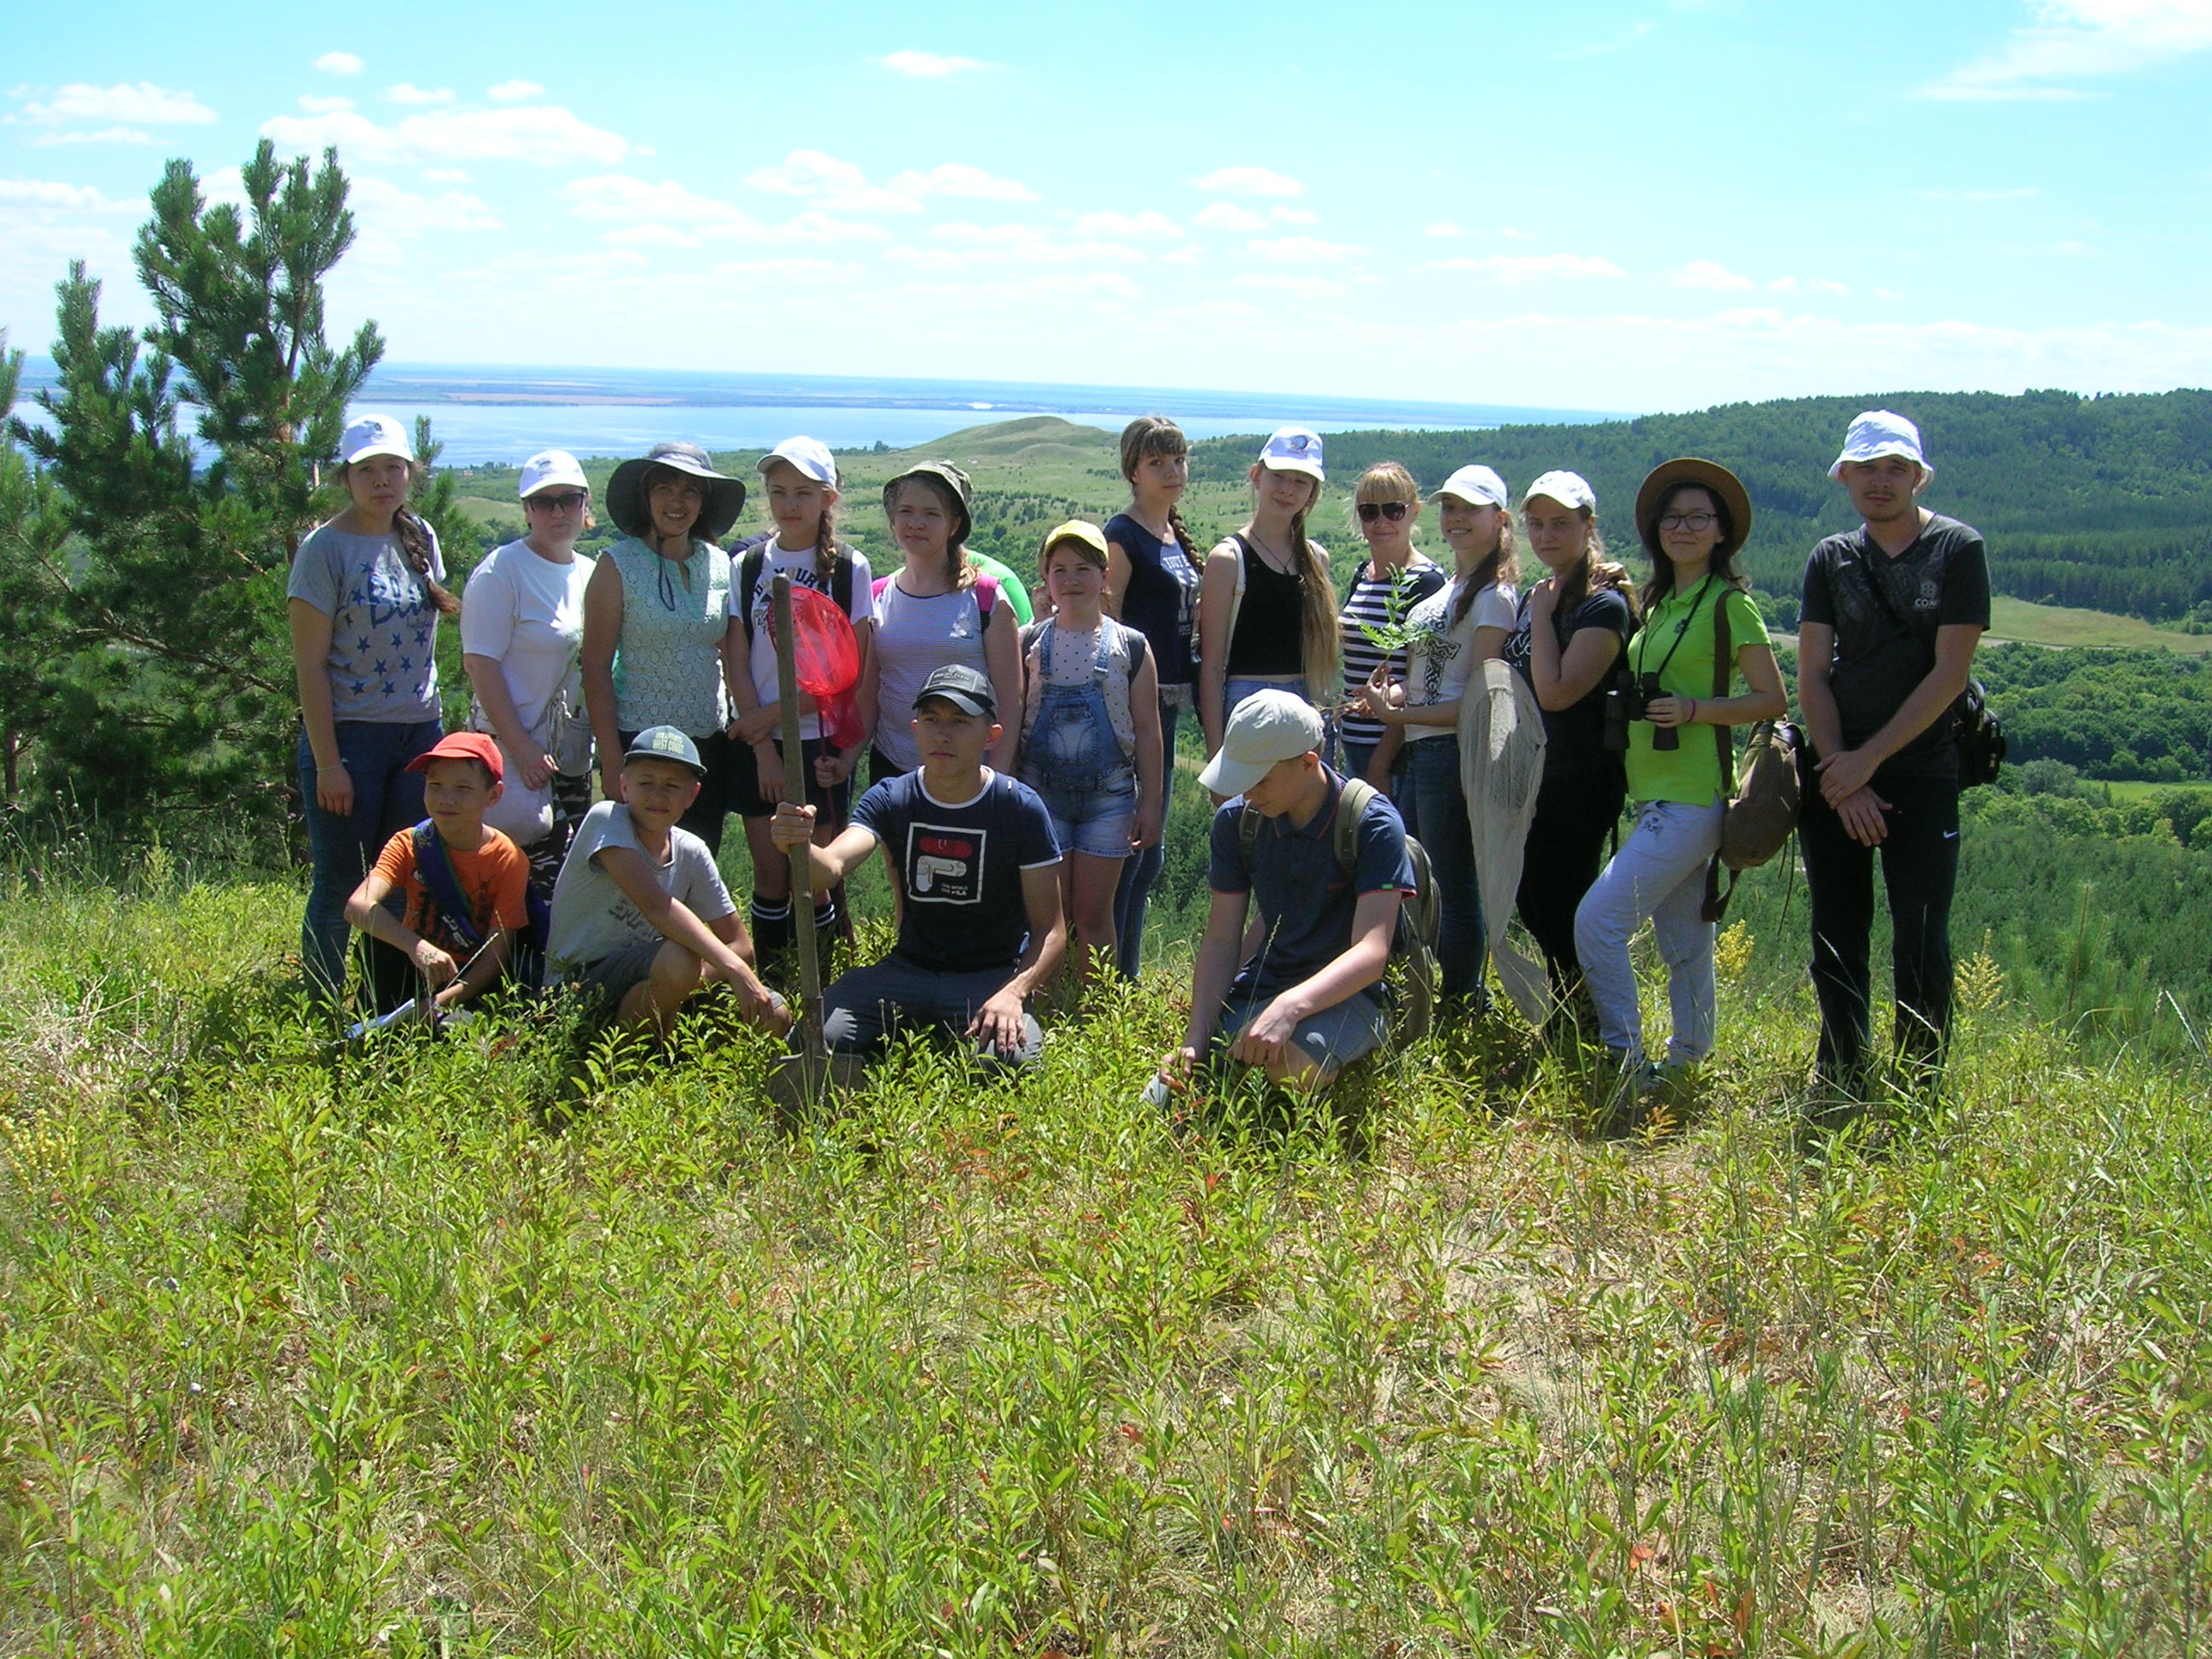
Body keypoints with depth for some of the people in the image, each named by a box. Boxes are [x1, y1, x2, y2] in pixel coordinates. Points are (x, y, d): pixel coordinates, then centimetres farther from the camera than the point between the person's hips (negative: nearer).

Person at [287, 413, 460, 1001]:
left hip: (420, 732, 6)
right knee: (339, 889, 1)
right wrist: (327, 762, -15)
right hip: (349, 733, -5)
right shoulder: (326, 548, -8)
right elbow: (310, 664, -10)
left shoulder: (420, 538, 8)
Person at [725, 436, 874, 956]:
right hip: (757, 743, 2)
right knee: (770, 875, 4)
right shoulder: (748, 567, 4)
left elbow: (848, 672, -7)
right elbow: (739, 668, 1)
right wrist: (765, 751, -7)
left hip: (820, 742, -2)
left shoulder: (849, 569, -3)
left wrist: (772, 714, -10)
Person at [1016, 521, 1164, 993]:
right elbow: (1011, 722, 5)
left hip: (1108, 794, 0)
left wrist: (1150, 804, 1)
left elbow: (1147, 731, 4)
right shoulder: (1029, 643, 4)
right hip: (1042, 792, 0)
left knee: (1094, 914, 3)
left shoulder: (1131, 647, 3)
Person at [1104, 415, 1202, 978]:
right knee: (1125, 850, -7)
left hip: (1166, 704, 9)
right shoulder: (1123, 535, -10)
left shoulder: (1176, 537, 15)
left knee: (1148, 852, 13)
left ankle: (1127, 978, 21)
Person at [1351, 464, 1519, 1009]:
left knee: (1454, 892, -2)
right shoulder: (1445, 590, 18)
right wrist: (1388, 693, 1)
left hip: (1453, 755, -9)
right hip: (1415, 755, 9)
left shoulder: (1493, 596, -9)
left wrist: (1399, 713, -14)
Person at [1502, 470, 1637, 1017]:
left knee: (1561, 911, -2)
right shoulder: (1533, 598, 11)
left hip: (1581, 782, -9)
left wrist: (1543, 614, -16)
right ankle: (1569, 1019, 28)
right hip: (1533, 777, 9)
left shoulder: (1604, 604, -14)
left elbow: (1556, 693, -24)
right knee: (1531, 904, 14)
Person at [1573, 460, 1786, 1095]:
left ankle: (1625, 1062, -7)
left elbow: (1773, 700, -10)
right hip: (1656, 796, 8)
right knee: (1684, 941, 15)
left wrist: (1693, 709, -20)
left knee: (1598, 920, -14)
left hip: (1692, 798, -8)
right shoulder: (1659, 603, 15)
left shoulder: (1729, 603, -8)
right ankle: (1687, 1062, 24)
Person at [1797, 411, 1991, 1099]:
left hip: (1921, 774, -3)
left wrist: (1869, 760, -11)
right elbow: (1811, 676, 3)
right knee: (1836, 939, 7)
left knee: (1920, 940, -7)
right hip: (1834, 776, 4)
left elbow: (1949, 673, -8)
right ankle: (1839, 1091, 18)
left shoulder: (1958, 550, -2)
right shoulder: (1831, 559, 9)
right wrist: (1840, 772, -9)